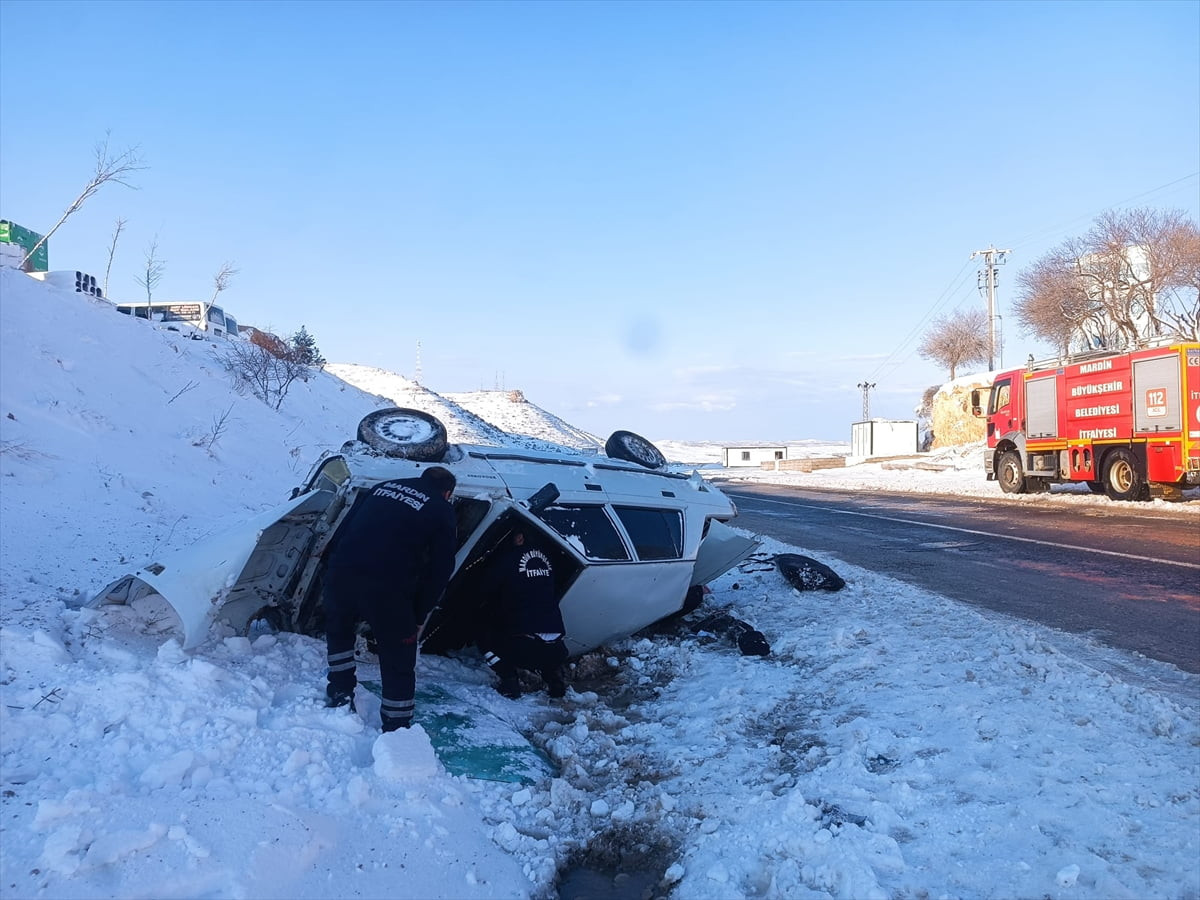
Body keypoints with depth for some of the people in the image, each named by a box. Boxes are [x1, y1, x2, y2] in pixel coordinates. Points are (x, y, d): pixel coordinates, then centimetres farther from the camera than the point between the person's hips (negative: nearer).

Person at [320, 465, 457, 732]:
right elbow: (440, 570, 7)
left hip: (341, 573, 4)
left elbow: (343, 529, 19)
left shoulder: (383, 486, 21)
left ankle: (340, 695, 39)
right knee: (399, 662, 12)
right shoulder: (442, 511, 10)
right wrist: (419, 616, 16)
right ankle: (396, 730, 18)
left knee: (339, 629, 34)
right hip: (386, 587, -4)